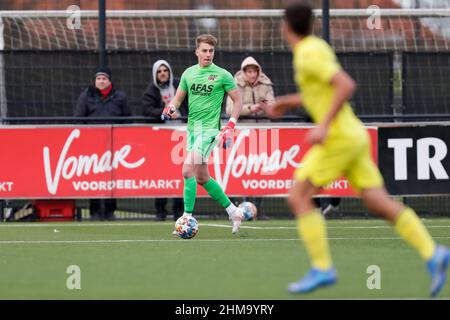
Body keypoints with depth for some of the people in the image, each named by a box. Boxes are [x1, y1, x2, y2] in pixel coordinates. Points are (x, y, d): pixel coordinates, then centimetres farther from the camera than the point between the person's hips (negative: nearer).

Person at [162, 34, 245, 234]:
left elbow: (238, 101, 2)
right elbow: (178, 98, 17)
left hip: (209, 129, -7)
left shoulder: (222, 75, -4)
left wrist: (230, 126, -8)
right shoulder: (189, 73, 10)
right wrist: (171, 108, -6)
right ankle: (233, 211, 26)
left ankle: (187, 217, -14)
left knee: (188, 170, -19)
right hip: (192, 128, 7)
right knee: (202, 178, 13)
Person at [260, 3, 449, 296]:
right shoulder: (316, 47, 15)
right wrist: (287, 102, 28)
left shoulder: (309, 54, -14)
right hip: (354, 137, 9)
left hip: (339, 137, -9)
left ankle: (322, 268, -6)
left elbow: (347, 86, -25)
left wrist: (324, 125, -24)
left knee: (299, 197, -4)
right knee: (379, 202, 1)